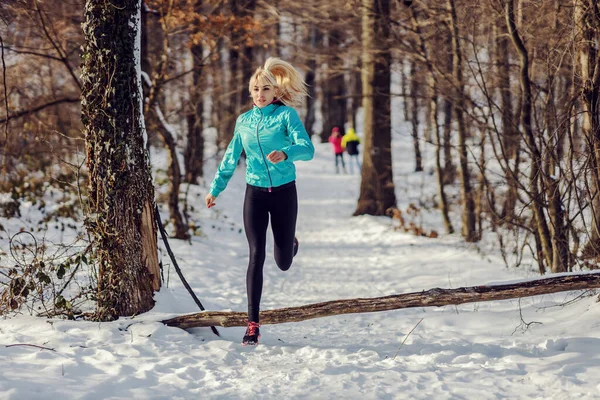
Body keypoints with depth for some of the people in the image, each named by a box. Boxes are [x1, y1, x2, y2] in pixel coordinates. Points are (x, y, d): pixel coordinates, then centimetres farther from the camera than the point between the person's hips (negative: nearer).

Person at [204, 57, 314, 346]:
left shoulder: (287, 115, -6)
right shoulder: (244, 121, 7)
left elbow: (307, 148, -20)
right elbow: (230, 158, 19)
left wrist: (285, 153, -40)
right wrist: (215, 189, 18)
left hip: (283, 193, -2)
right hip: (255, 194, 2)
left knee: (283, 263, 6)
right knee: (257, 255, -12)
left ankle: (290, 243, 46)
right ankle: (253, 324, -10)